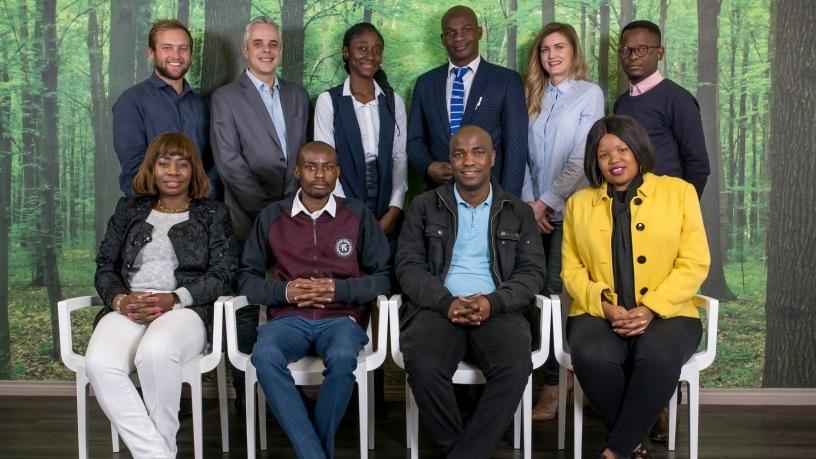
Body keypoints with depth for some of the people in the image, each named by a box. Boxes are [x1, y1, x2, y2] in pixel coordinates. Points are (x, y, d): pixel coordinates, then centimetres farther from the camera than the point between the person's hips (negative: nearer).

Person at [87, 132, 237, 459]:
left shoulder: (213, 213, 15)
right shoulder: (129, 210, 23)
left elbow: (222, 272, 3)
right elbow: (105, 266, 17)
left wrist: (174, 299, -12)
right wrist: (120, 300, -6)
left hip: (185, 310, -3)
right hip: (127, 309, 3)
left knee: (155, 352, -38)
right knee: (100, 364, -32)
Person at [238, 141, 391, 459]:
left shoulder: (358, 214, 8)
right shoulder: (271, 216, 11)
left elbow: (384, 276, 5)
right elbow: (247, 277, 10)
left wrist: (339, 289, -12)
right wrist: (284, 290, -9)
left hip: (341, 317, -1)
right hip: (288, 317, 1)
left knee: (342, 358, -35)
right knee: (265, 356, -33)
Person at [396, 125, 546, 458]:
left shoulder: (518, 212, 15)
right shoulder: (424, 206, 13)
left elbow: (532, 271, 6)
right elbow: (409, 266, 4)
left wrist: (492, 302, -14)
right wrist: (446, 302, -14)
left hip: (498, 311, 1)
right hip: (438, 308, 0)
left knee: (515, 368, -31)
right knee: (423, 367, -31)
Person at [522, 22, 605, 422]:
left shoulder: (590, 94, -1)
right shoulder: (533, 96, 14)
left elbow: (581, 159, -8)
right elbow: (525, 155, 10)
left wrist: (546, 202, -10)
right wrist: (528, 202, -2)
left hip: (570, 211, -4)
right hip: (536, 212, 4)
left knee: (556, 294, -7)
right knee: (539, 296, 3)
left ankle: (552, 389, 0)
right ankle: (550, 384, 12)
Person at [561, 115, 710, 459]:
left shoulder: (678, 192, 9)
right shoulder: (579, 203, 15)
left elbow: (694, 263, 1)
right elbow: (572, 269, 9)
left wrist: (650, 308, -12)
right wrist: (604, 306, -10)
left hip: (665, 313, -1)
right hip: (599, 314, 1)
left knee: (658, 357, -35)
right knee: (592, 357, -33)